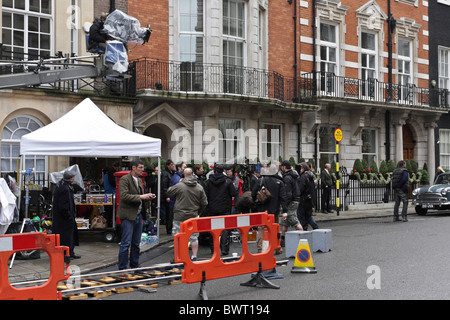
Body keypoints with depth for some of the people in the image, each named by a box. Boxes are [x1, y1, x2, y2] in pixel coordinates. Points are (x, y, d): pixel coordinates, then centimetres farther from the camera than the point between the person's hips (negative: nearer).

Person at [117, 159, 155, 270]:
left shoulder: (139, 180, 16)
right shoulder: (124, 179, -11)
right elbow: (124, 196, -22)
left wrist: (147, 196, 4)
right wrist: (140, 197, -23)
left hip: (138, 215, 8)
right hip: (128, 216, -8)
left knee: (136, 243, 15)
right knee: (126, 243, -6)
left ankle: (135, 266, 25)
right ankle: (122, 268, 1)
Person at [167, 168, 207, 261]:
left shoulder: (179, 186, -11)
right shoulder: (200, 188, 0)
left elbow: (169, 192, 5)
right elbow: (204, 203, 4)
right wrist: (199, 212, 20)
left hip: (180, 216, -3)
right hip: (193, 216, 3)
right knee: (194, 237, 12)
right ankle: (194, 255, 14)